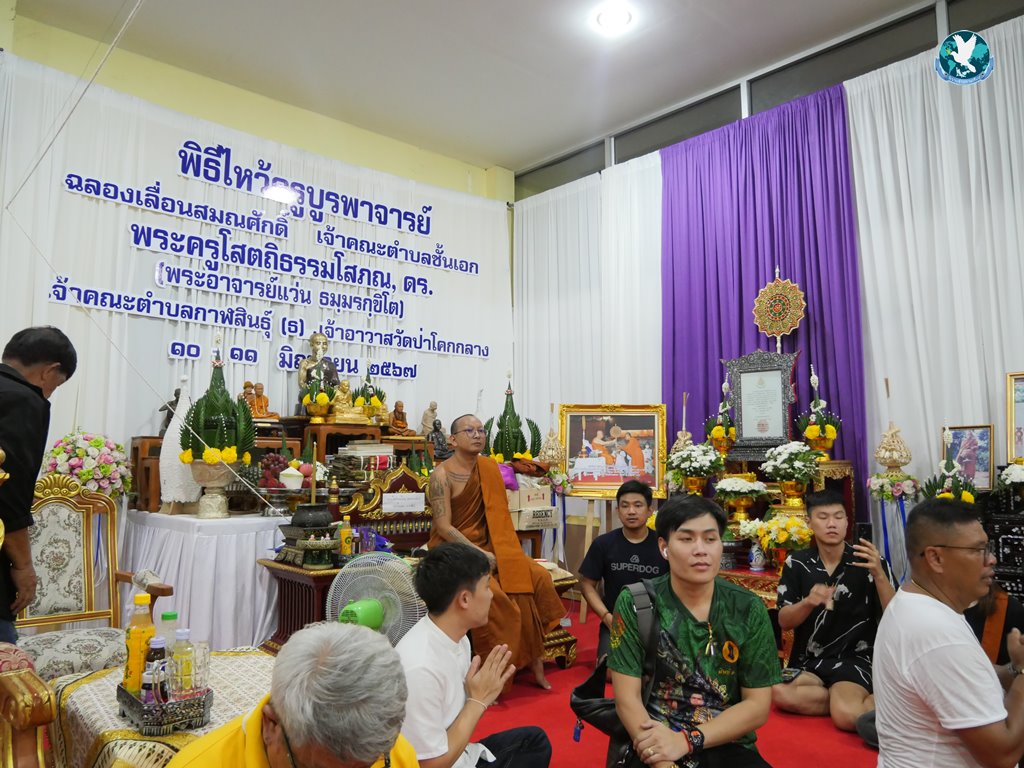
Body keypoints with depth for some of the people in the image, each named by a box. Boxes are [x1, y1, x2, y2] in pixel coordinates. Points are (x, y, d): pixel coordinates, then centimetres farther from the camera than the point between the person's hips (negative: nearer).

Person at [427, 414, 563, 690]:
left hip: (487, 546, 6)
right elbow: (444, 527, -17)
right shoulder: (442, 475, -13)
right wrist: (479, 554, -21)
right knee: (490, 592, -29)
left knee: (535, 576, -9)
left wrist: (500, 551, -5)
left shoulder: (488, 468, 4)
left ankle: (532, 658, 0)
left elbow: (498, 516, 9)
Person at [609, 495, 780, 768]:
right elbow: (627, 699, -6)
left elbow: (758, 706, 0)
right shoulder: (634, 603, -6)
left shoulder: (749, 610, -1)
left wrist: (687, 740, -13)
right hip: (653, 746, 0)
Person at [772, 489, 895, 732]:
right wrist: (809, 602, -22)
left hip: (855, 657, -3)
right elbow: (784, 622, -1)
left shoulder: (870, 562, -3)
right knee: (780, 694, -28)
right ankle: (859, 700, -9)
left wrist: (879, 573, -24)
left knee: (846, 715, -33)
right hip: (808, 660, 4)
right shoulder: (796, 563, 2)